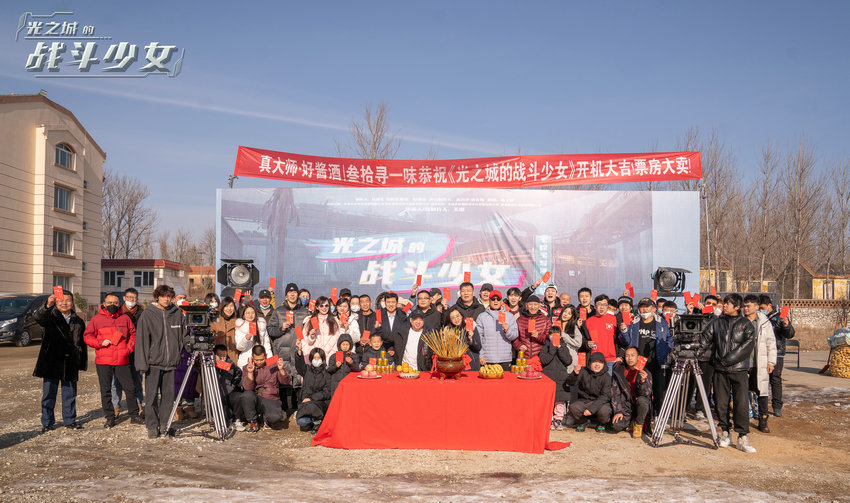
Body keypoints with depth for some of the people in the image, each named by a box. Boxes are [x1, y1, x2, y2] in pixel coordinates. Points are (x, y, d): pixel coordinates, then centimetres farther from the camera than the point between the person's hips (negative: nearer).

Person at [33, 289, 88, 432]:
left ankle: (69, 420, 22)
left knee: (70, 393, 10)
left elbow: (82, 344, 14)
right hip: (51, 363, -3)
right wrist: (47, 305, -45)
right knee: (49, 393, 4)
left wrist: (82, 364, 11)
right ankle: (47, 422, 15)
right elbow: (38, 317, -25)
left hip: (70, 364, 3)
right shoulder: (50, 317, 0)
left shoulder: (78, 322, 10)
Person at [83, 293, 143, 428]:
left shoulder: (125, 318, 9)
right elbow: (87, 336, 3)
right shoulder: (96, 319, 3)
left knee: (130, 388, 2)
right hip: (103, 362, -1)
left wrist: (129, 348, 4)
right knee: (106, 390, 5)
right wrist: (101, 342, -12)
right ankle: (110, 418, 16)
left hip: (122, 361, 1)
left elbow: (133, 334, 17)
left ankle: (134, 415, 14)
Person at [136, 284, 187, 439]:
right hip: (154, 362, -2)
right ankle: (152, 427, 8)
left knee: (168, 395, 7)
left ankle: (165, 425, 17)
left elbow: (184, 335, 14)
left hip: (171, 362, 3)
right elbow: (142, 339, -3)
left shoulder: (177, 313, 6)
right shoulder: (147, 315, -2)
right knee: (151, 395, -1)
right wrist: (143, 362, -8)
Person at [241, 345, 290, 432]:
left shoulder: (273, 365, 9)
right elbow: (248, 388, -5)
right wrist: (250, 373, -19)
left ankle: (266, 419, 9)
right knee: (247, 395, -34)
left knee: (276, 416, -31)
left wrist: (281, 369, -13)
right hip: (254, 400, 1)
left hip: (271, 400, -1)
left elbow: (285, 382, 4)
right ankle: (253, 422, -8)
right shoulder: (247, 368, 7)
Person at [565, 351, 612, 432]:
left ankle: (601, 424, 5)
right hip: (584, 401, 1)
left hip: (600, 402, -1)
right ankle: (581, 422, 6)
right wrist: (575, 374, -41)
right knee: (573, 407, -29)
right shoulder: (584, 372, -4)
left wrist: (591, 409, -26)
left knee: (604, 410, -33)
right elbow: (571, 383, -17)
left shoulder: (606, 376, -7)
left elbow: (605, 396, -15)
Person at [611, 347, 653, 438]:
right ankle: (631, 422, 12)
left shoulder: (646, 373, -5)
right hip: (625, 406, 1)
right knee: (616, 425, -24)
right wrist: (618, 411, -10)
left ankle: (638, 425, -7)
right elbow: (615, 393, 0)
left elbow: (646, 394, -15)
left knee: (642, 400, -35)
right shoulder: (619, 372, 0)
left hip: (639, 406, -1)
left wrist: (643, 381, -35)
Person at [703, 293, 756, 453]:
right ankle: (725, 433, 17)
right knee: (721, 402, 4)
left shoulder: (746, 324, 3)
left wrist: (728, 359, -13)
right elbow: (704, 339, 10)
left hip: (739, 369, -2)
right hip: (720, 369, 2)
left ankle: (743, 437, -3)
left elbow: (747, 346, -8)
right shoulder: (716, 322, 10)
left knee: (741, 402, -7)